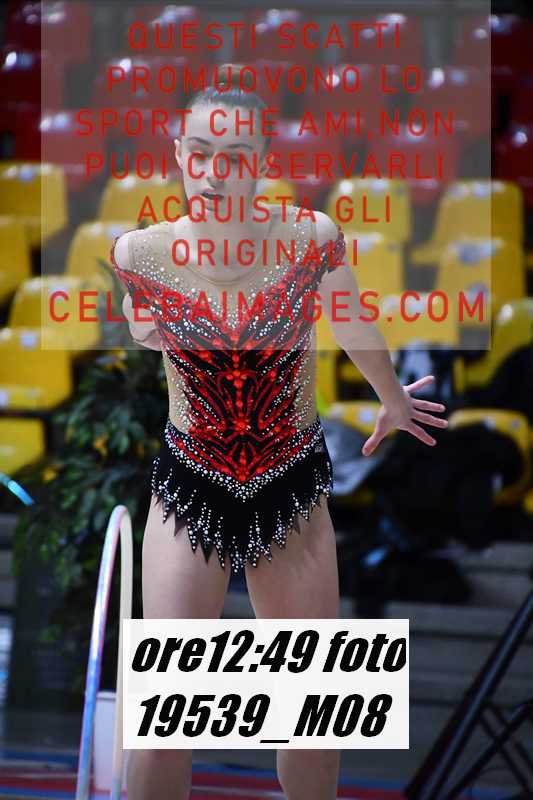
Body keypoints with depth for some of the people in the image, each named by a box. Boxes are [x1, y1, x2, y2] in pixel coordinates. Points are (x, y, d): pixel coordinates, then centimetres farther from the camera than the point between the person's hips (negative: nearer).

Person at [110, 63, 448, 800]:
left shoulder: (313, 240, -12)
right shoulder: (142, 254, -12)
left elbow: (356, 331, 10)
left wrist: (393, 400, 26)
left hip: (293, 491, 1)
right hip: (190, 491, 0)